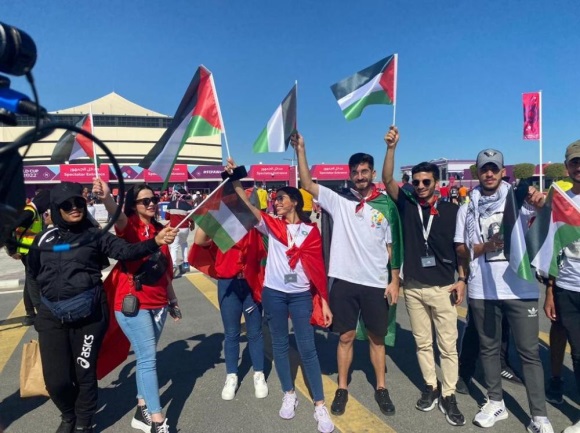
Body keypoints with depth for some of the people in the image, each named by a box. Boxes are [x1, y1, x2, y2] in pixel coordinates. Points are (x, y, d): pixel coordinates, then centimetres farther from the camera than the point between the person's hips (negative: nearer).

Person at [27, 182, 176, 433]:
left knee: (84, 373, 7)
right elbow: (34, 271, 22)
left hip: (88, 315, -2)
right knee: (55, 379, 5)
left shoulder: (95, 235, -1)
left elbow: (126, 251, -16)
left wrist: (155, 242, -30)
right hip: (51, 317, 3)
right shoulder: (44, 238, 8)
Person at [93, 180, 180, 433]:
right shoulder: (130, 226, -7)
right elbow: (117, 216, -33)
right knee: (148, 358, -6)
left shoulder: (159, 229, 9)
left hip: (158, 303, 6)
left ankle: (142, 411, 28)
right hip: (132, 303, -6)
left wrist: (173, 300, 19)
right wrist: (106, 198, -54)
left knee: (147, 357, 14)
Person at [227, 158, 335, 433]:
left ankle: (320, 405, 13)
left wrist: (324, 301, -2)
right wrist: (235, 181, -22)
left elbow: (317, 267, 0)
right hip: (273, 292, 2)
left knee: (307, 348, 1)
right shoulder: (272, 225, 5)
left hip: (301, 295, -2)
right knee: (279, 345, 12)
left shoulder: (310, 230, 1)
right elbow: (249, 207, -10)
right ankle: (289, 395, 30)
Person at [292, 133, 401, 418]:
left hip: (376, 283, 1)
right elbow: (307, 184, -6)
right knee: (346, 336, 11)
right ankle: (342, 389, 27)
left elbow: (392, 245, 4)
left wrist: (394, 280, 1)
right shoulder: (339, 200, 1)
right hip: (345, 280, 0)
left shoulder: (386, 205, 1)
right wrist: (300, 150, -14)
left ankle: (381, 388, 32)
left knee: (377, 337, 15)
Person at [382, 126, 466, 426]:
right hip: (413, 288, 2)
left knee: (447, 345, 6)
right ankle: (430, 387, 30)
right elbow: (387, 181, -13)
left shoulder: (451, 210, -3)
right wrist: (391, 148, -22)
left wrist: (462, 279, -3)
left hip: (443, 288, -1)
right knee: (422, 342, 14)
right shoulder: (406, 205, 0)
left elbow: (460, 247, 2)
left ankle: (448, 396, 20)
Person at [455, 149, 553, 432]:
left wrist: (539, 200, -39)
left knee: (529, 351, 6)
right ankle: (495, 402, 31)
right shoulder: (468, 207, 4)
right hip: (482, 290, 2)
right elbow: (461, 249, 4)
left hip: (520, 288, -1)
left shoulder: (517, 197, 1)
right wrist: (486, 246, -14)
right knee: (488, 347, 14)